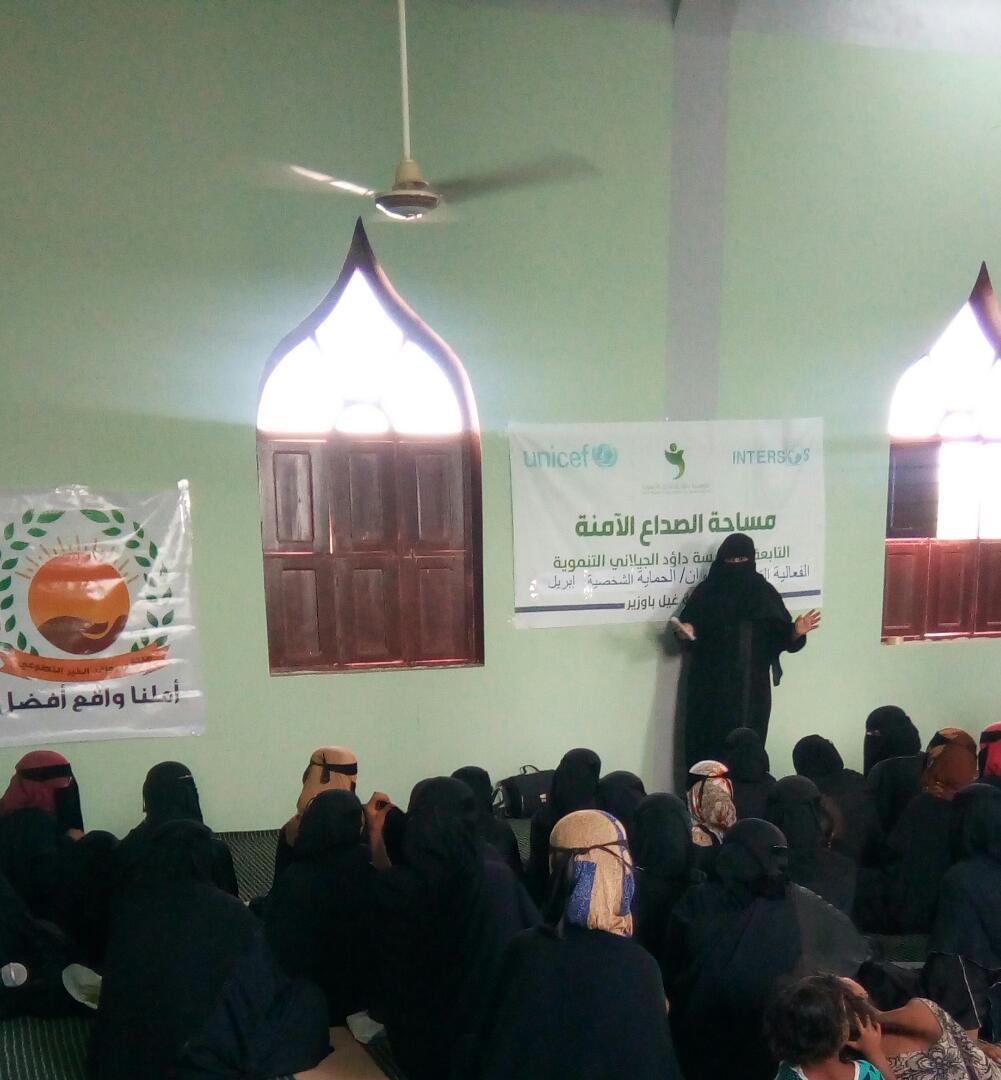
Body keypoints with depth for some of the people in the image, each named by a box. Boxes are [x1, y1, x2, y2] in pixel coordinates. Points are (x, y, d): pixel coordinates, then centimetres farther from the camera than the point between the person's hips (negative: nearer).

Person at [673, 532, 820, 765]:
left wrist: (797, 632, -17)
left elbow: (781, 638, 2)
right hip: (711, 687, -1)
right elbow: (690, 635, -1)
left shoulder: (763, 593, 2)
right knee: (710, 746, -1)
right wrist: (685, 632, -22)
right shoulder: (706, 592, -1)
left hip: (751, 689, 1)